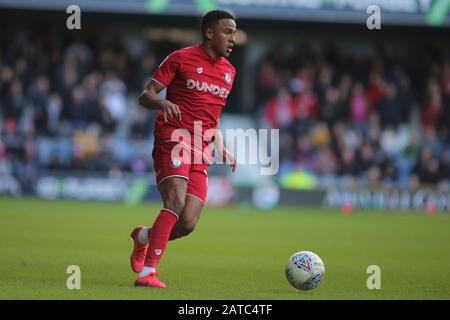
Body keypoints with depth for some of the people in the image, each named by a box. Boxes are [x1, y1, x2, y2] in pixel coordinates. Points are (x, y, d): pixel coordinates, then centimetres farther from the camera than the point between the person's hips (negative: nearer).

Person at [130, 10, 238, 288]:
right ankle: (148, 271, -24)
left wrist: (221, 147, 17)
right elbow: (145, 96, -2)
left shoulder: (229, 72, 19)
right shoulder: (181, 59, 0)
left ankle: (143, 237, 25)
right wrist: (162, 102, -25)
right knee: (176, 202, -26)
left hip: (201, 152, 6)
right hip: (173, 140, -6)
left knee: (187, 225, -6)